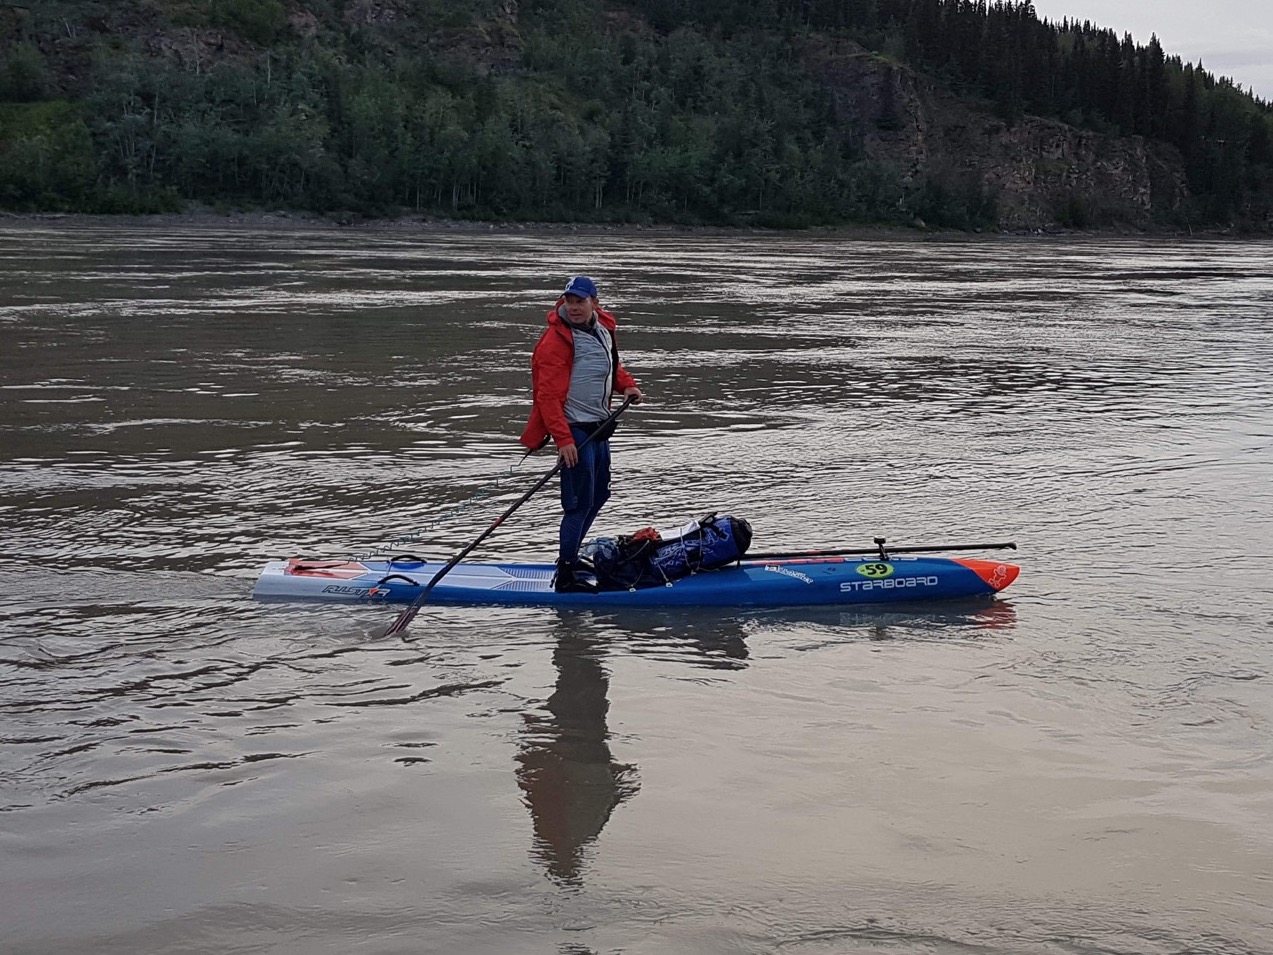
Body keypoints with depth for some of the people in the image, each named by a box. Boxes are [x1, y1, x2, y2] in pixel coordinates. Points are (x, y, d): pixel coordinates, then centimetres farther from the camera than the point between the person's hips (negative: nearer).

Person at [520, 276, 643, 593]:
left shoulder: (602, 328, 7)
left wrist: (627, 385, 4)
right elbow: (549, 395, -22)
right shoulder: (557, 339, -18)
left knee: (598, 495, 20)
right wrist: (563, 439, -28)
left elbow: (611, 365, 25)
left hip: (598, 427, 9)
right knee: (579, 503, -8)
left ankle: (569, 557, 35)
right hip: (574, 430, -9)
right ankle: (565, 577, -2)